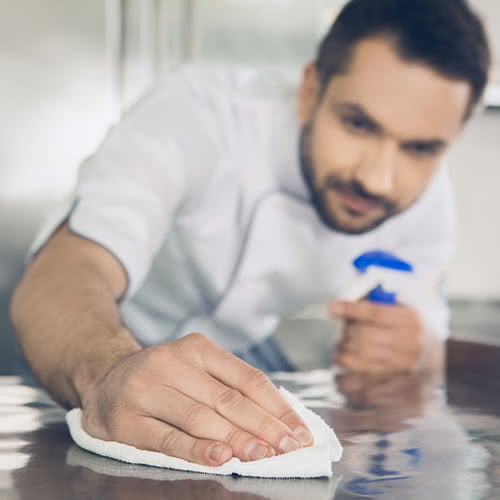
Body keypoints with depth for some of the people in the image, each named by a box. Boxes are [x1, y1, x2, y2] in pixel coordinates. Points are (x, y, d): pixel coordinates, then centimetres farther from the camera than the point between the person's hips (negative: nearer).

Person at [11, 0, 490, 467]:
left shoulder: (425, 195, -15)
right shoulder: (200, 111, -31)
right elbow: (64, 275, -43)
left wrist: (415, 349, -27)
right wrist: (106, 373, -65)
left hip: (243, 353, 3)